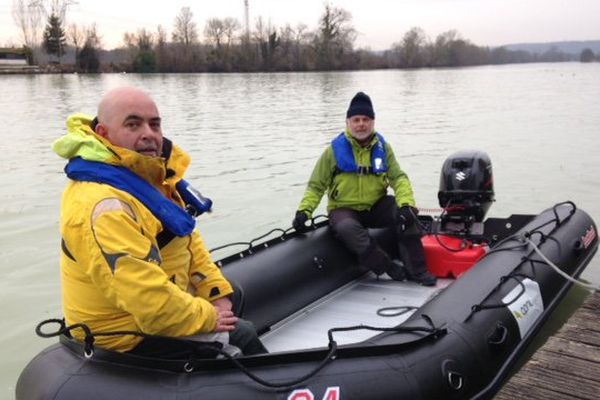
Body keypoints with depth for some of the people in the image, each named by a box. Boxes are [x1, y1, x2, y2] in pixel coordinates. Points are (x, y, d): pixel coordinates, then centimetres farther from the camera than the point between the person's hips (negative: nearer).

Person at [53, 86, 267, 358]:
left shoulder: (149, 177, 2)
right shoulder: (101, 207, -30)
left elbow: (186, 240, 9)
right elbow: (148, 298, -33)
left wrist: (219, 293, 0)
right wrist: (207, 317, -19)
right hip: (133, 334, -10)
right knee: (241, 338, -9)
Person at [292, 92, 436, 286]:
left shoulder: (383, 148, 2)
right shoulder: (335, 150, -7)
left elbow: (398, 178, -4)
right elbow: (316, 185, -4)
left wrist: (406, 204, -24)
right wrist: (303, 211, -20)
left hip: (376, 207, 3)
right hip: (344, 210, -3)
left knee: (405, 214, -22)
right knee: (347, 229, -36)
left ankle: (416, 270, -11)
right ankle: (390, 267, -25)